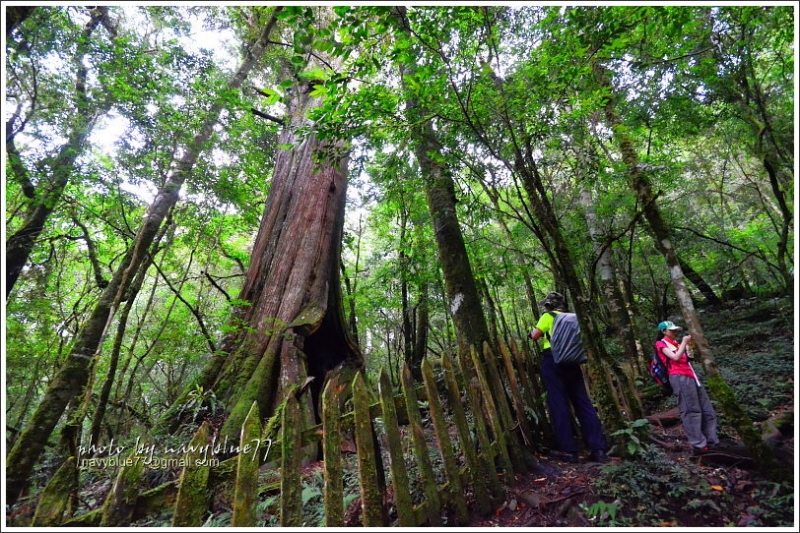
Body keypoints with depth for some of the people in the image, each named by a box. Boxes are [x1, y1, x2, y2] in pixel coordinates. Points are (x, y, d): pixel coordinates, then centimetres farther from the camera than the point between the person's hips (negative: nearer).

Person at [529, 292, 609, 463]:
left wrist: (533, 332, 16)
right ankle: (598, 449, 6)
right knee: (583, 404, 8)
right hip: (572, 361, 6)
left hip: (553, 361, -6)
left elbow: (535, 336, -4)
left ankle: (569, 451, 1)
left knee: (559, 406, -2)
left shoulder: (548, 316, 0)